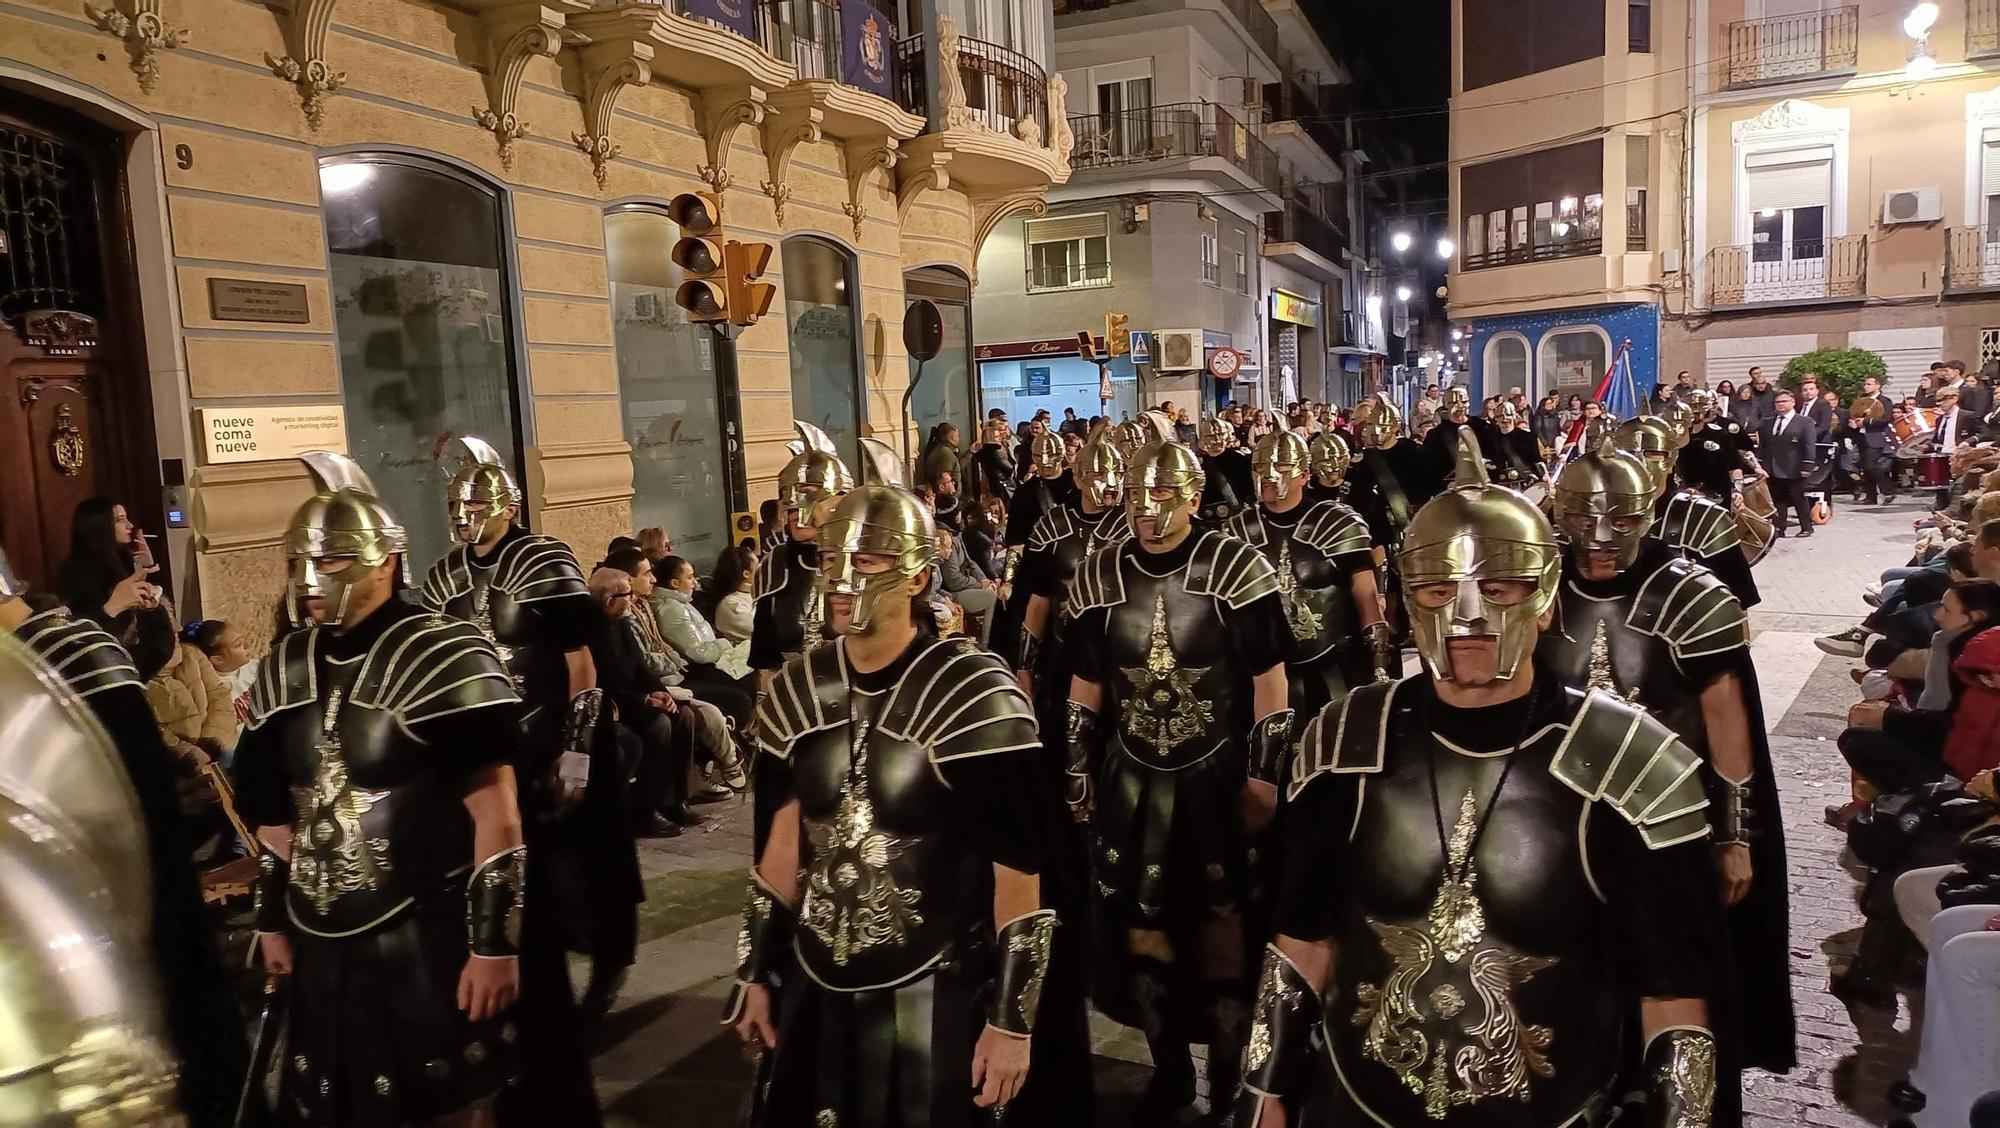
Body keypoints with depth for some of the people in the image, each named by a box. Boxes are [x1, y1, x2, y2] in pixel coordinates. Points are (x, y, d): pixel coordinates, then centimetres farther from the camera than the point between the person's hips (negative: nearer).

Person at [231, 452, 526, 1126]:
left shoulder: (444, 660, -14)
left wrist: (495, 943, -18)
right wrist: (272, 920, 18)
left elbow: (496, 814, -16)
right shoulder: (285, 670, 9)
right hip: (324, 943, 7)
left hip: (429, 938, -6)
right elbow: (276, 813, 18)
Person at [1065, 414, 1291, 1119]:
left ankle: (1229, 1072, 26)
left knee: (1222, 919, 7)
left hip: (1216, 774, -3)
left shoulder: (1236, 569, -10)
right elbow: (1085, 686, 9)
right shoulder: (1100, 577, 2)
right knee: (1140, 922, 10)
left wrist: (1263, 776, -7)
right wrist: (1077, 772, 10)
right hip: (1130, 776, 4)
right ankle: (1168, 1068, 29)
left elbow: (1269, 681, -7)